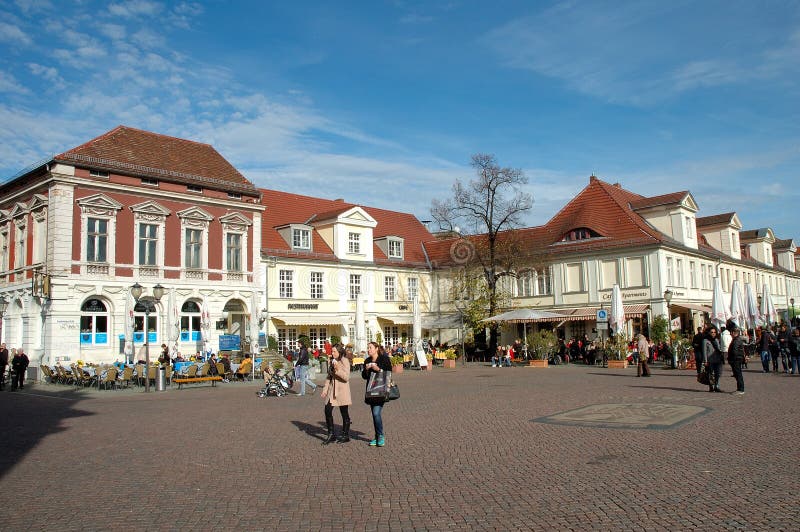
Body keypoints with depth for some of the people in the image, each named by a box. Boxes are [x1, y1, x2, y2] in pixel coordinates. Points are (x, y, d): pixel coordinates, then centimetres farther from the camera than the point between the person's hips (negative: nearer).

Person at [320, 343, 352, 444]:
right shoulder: (331, 361, 10)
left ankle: (345, 436, 16)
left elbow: (346, 377, -16)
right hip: (332, 390, 6)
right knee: (327, 410, -1)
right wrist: (325, 389, 10)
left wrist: (338, 369, -29)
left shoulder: (345, 361, -10)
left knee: (344, 413, 4)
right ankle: (331, 434, 11)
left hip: (342, 390, -6)